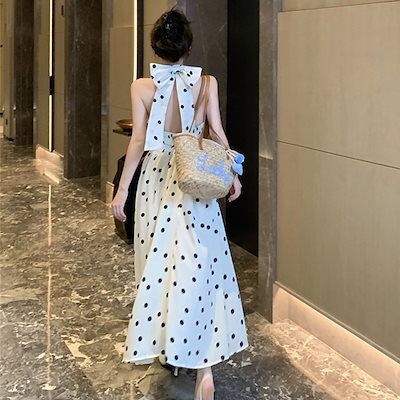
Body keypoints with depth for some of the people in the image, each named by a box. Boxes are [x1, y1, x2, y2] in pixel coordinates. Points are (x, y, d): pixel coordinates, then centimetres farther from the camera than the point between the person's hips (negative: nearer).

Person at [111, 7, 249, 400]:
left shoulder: (141, 86, -4)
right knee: (198, 265, 0)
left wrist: (122, 190, 1)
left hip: (156, 180, 0)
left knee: (158, 264, 13)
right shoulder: (206, 82, -2)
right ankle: (203, 360, -6)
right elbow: (217, 132, -2)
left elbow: (138, 141, -5)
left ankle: (162, 345, 26)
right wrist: (232, 173, 11)